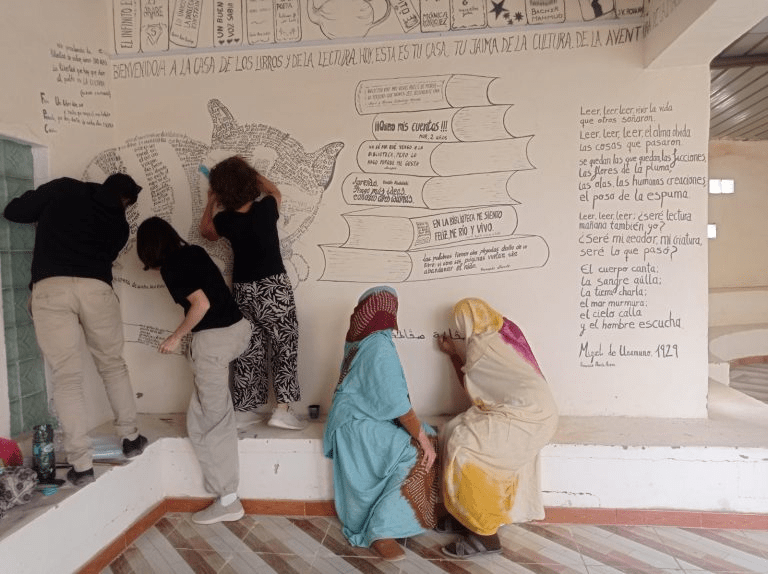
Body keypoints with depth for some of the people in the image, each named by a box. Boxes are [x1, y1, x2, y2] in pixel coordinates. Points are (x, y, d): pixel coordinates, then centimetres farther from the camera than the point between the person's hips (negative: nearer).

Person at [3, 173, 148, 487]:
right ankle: (131, 438, 26)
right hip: (95, 287, 1)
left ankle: (81, 465, 3)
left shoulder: (64, 188, 17)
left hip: (50, 288, 0)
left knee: (66, 377, 2)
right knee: (113, 366, 19)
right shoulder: (119, 223, 20)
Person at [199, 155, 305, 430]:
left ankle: (242, 411, 23)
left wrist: (211, 202, 25)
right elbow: (274, 190, 16)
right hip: (273, 287, -3)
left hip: (243, 291, 3)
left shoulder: (224, 220, -4)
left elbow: (206, 231, 19)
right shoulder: (266, 208, -9)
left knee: (249, 350, 13)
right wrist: (247, 170, 20)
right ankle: (282, 409, 1)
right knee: (285, 346, 5)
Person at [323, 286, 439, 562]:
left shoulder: (358, 341, 8)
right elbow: (397, 401, -22)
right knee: (420, 456, -9)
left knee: (425, 439, 7)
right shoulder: (379, 345, -20)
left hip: (354, 421, 9)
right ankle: (381, 531, -6)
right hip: (361, 426, -9)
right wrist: (423, 438, -15)